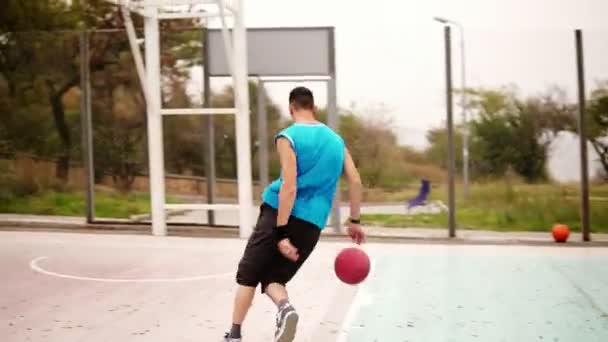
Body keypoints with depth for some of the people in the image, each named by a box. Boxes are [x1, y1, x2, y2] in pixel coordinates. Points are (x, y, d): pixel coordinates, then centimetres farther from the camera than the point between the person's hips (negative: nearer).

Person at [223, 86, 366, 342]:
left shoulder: (288, 137, -5)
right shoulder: (335, 139, 13)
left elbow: (289, 187, -15)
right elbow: (356, 182, 9)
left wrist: (281, 234, -17)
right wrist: (354, 222, 17)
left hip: (280, 215, -4)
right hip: (312, 223, 5)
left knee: (248, 275, 10)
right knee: (273, 278, 13)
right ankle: (285, 308, -18)